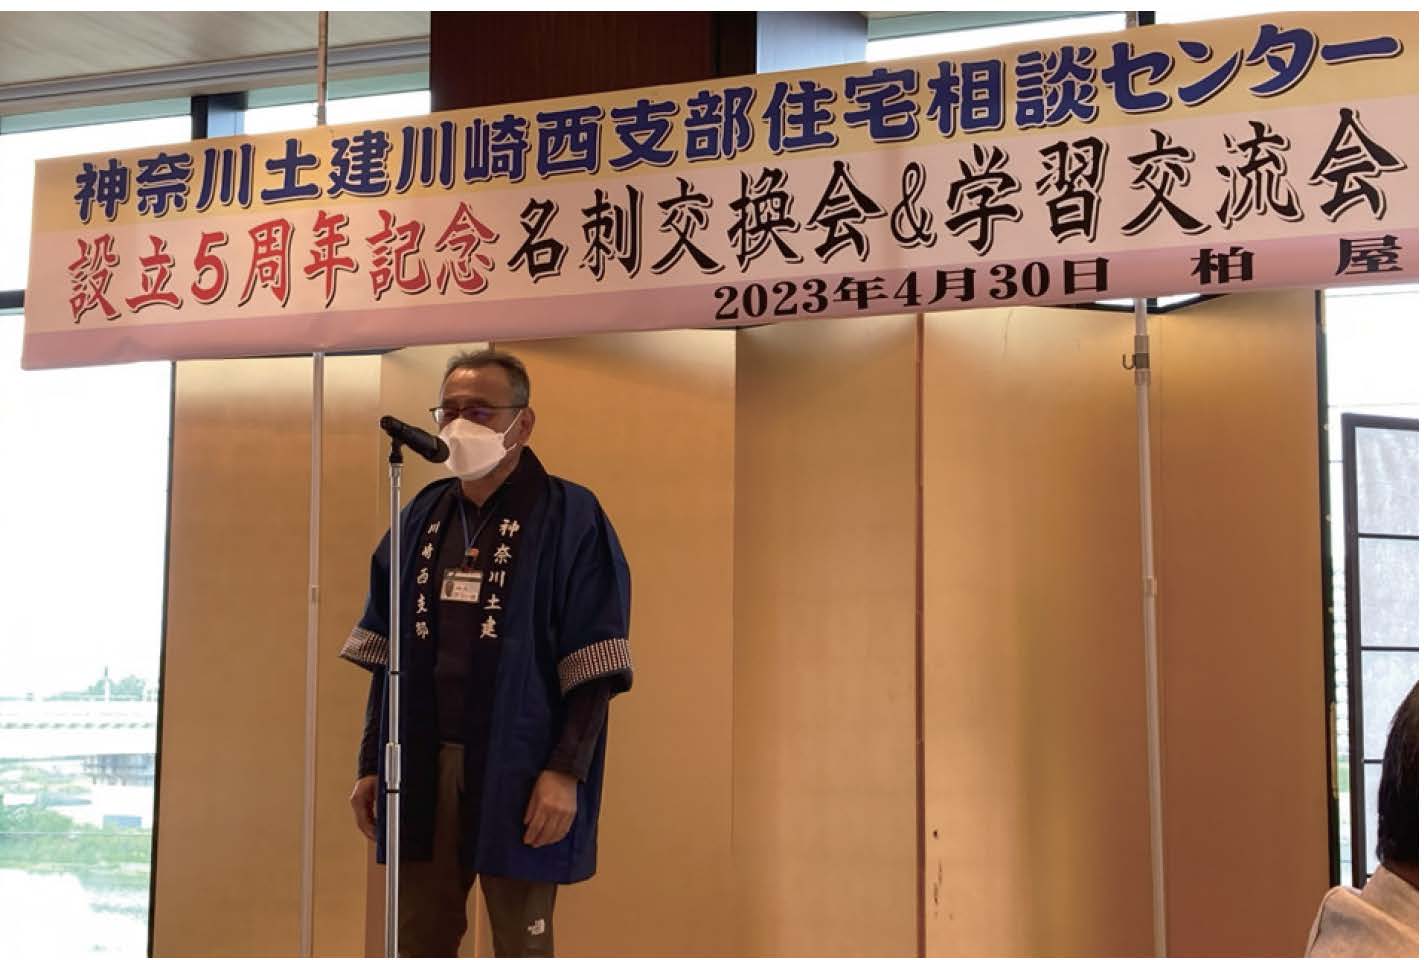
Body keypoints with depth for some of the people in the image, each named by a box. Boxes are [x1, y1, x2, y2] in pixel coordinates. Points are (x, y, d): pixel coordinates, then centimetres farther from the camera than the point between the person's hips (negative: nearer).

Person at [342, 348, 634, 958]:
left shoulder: (569, 519, -5)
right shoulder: (421, 518, 12)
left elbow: (594, 669, -9)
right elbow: (384, 655, 14)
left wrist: (567, 771, -16)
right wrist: (372, 765, 10)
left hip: (518, 773, -5)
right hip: (422, 769, 5)